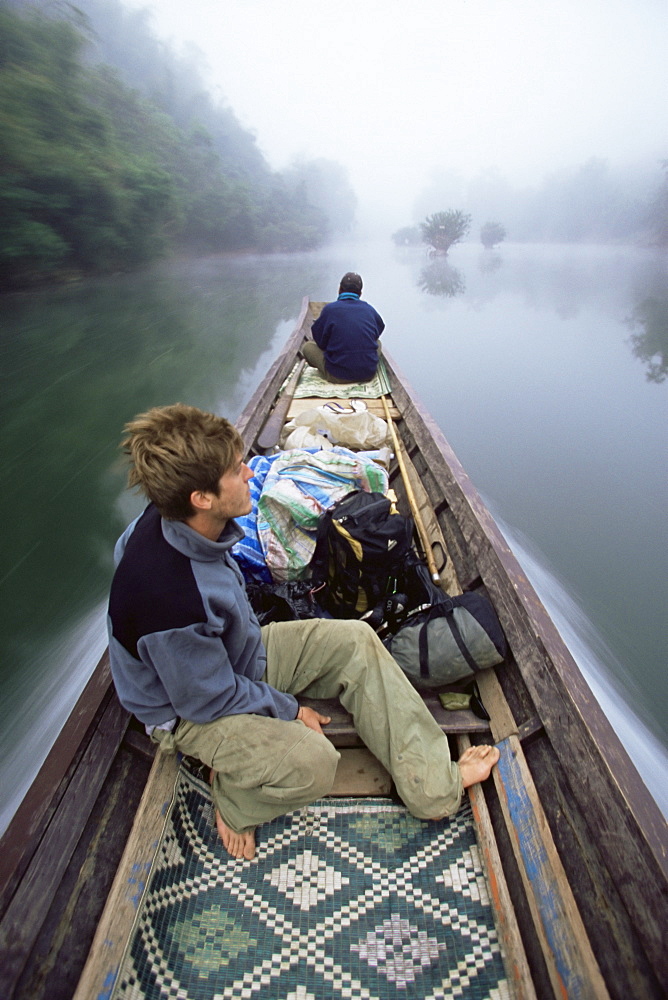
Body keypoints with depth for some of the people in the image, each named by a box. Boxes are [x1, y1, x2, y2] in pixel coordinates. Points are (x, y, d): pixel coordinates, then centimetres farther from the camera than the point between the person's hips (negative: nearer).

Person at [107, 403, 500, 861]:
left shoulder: (177, 522, -15)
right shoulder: (168, 597, -40)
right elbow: (210, 699, -25)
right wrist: (289, 709, -11)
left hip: (241, 652, 8)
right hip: (190, 710, -7)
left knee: (355, 640, -6)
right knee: (311, 762, -30)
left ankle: (434, 784, 2)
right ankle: (234, 798, 5)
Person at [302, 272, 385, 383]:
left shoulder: (330, 308, -7)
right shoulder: (370, 309, 4)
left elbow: (321, 343, 1)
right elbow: (380, 329, 24)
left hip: (338, 376, -3)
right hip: (369, 373, 4)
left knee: (308, 346, 17)